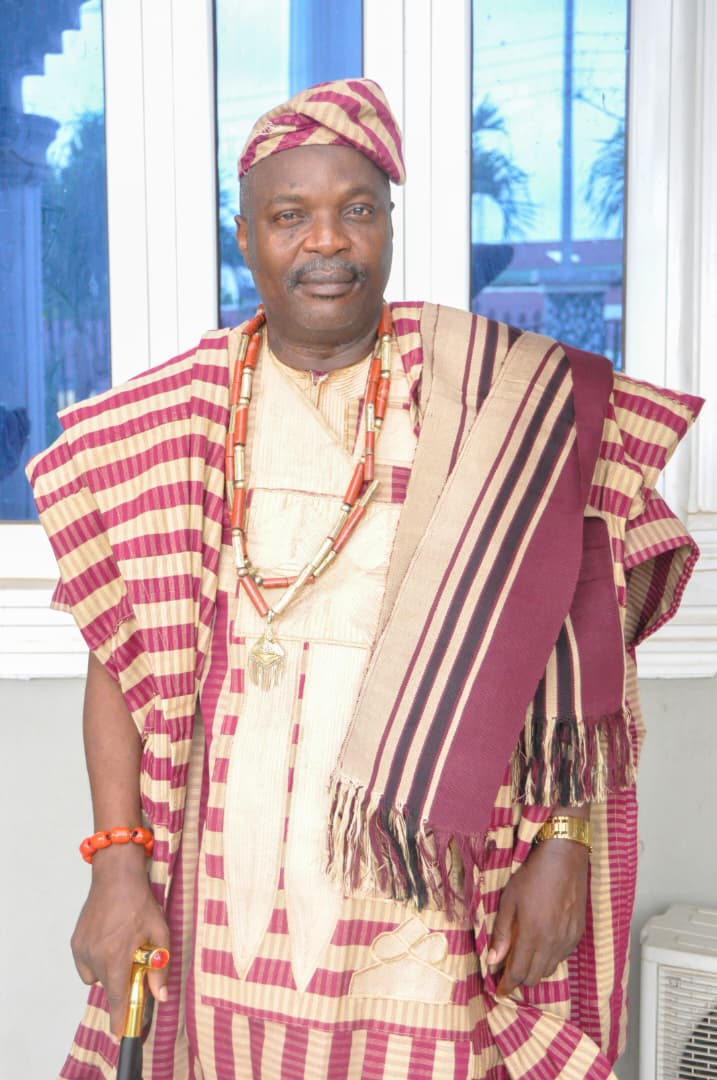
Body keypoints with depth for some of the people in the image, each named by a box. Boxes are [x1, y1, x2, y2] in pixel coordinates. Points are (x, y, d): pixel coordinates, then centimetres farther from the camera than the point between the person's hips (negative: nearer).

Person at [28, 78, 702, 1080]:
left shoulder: (496, 400, -3)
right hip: (226, 897, 2)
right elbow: (123, 658, 2)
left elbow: (568, 635, -3)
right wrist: (117, 858, -4)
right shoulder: (176, 422, 2)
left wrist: (565, 843, -8)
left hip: (419, 896, -1)